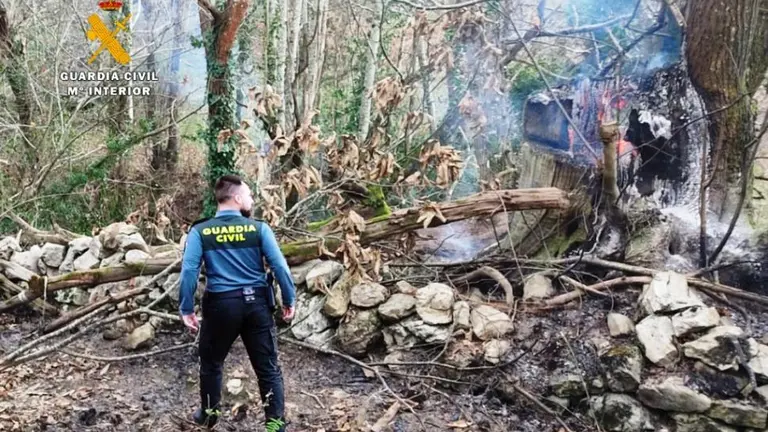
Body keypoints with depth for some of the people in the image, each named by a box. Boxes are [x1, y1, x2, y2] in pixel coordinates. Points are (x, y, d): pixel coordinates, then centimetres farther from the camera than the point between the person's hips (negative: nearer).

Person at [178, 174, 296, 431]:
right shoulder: (259, 228, -4)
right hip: (257, 303, 0)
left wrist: (186, 309, -1)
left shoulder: (199, 231, -2)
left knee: (211, 363, 23)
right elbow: (280, 267, -7)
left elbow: (188, 272, -8)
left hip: (220, 304, 1)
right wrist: (289, 301, 3)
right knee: (268, 368, 9)